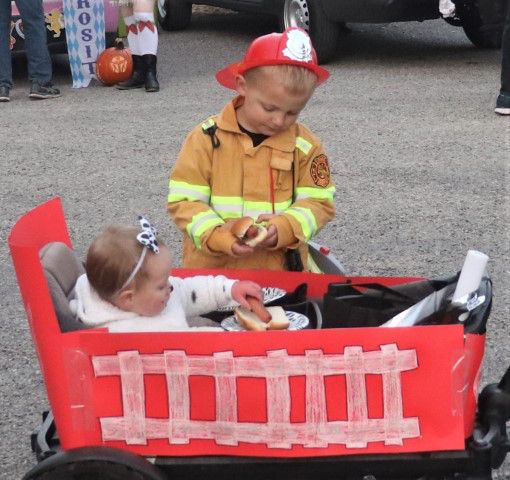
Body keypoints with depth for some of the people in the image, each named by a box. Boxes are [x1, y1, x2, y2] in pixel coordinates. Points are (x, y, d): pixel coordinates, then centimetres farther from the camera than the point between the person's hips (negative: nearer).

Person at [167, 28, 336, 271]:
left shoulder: (305, 146, 1)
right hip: (211, 267, -2)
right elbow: (183, 200, -3)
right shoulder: (207, 138, -3)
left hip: (281, 269, 2)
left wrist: (284, 229, -17)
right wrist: (219, 238, -18)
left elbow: (319, 203, 3)